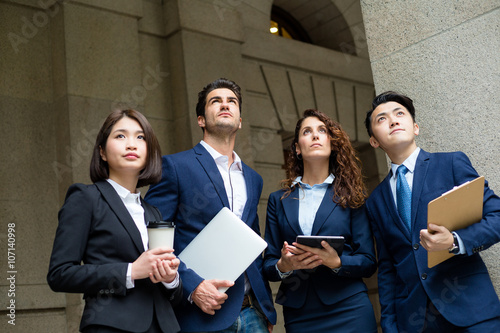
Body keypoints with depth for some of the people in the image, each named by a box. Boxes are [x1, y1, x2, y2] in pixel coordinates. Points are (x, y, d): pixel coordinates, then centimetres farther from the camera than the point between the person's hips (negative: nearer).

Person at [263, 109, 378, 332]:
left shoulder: (351, 196, 5)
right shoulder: (278, 200, 9)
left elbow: (368, 262, 0)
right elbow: (268, 264, 7)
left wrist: (336, 262, -18)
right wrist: (284, 266, -15)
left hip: (348, 310, -1)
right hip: (297, 313, 1)